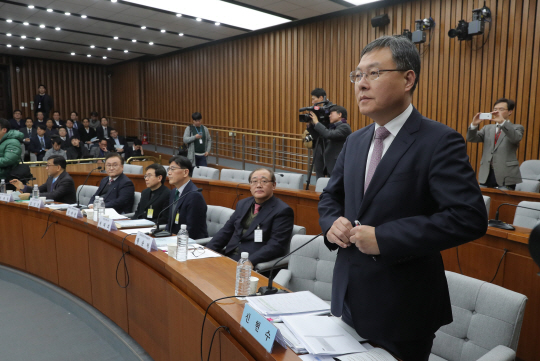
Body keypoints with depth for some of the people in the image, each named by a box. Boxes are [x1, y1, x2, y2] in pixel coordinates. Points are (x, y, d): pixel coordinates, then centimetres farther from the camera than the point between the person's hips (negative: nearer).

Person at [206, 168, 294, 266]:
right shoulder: (243, 204, 16)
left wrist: (249, 261, -27)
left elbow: (276, 246, -16)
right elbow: (226, 231, 17)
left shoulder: (283, 211, -7)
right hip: (228, 256, 7)